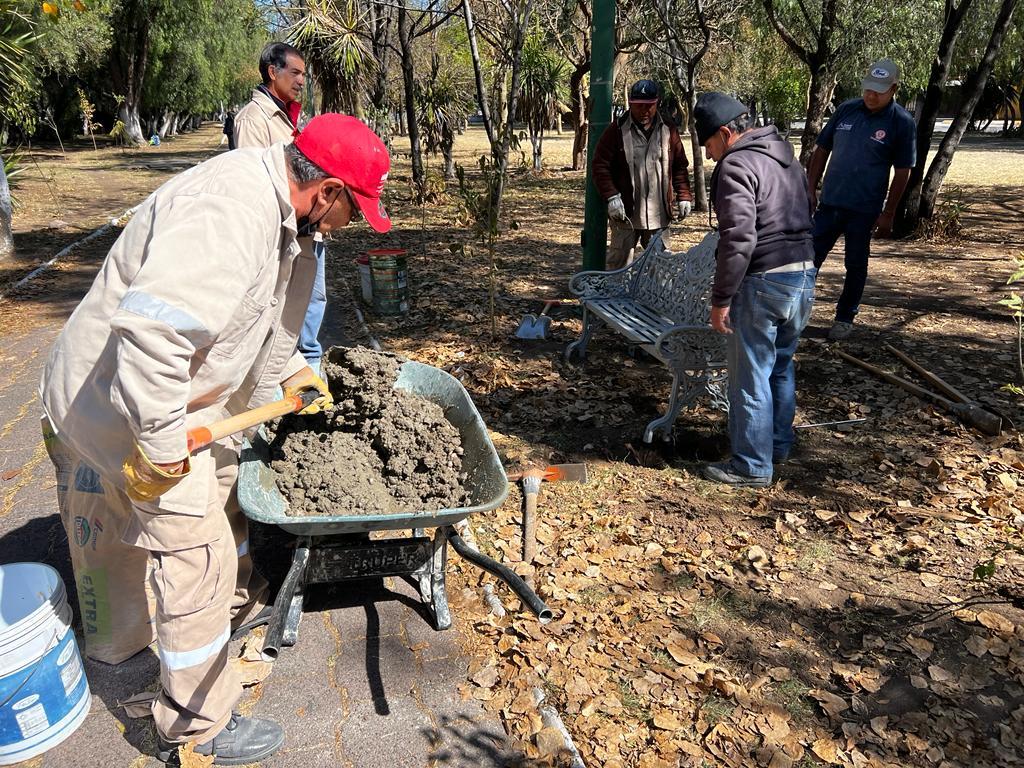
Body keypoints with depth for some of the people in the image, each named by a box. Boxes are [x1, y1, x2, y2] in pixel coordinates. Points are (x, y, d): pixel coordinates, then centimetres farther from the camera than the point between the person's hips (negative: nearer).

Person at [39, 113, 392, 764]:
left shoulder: (271, 202, 3)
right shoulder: (229, 215, -32)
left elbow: (263, 308, 20)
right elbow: (151, 330, -40)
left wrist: (289, 369, 22)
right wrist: (161, 445, -31)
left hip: (177, 387, 11)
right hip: (122, 400, -10)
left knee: (225, 480, 27)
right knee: (198, 554, -3)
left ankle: (228, 622, 53)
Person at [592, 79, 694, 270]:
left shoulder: (668, 131, 8)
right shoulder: (617, 131, -3)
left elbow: (680, 167, 13)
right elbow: (600, 166, -5)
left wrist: (684, 196, 4)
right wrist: (611, 197, -14)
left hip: (659, 214, 3)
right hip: (625, 213, -3)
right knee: (618, 262, 3)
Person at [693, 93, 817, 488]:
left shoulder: (736, 165, -13)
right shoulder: (787, 158, 17)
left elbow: (738, 239, -23)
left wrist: (721, 299, -18)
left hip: (762, 282, -9)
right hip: (804, 277, 10)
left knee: (750, 377, 1)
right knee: (781, 368, 21)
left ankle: (752, 466, 10)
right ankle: (779, 446, 35)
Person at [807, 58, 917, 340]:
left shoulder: (902, 123, -7)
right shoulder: (847, 109, 2)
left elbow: (902, 172, -5)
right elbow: (821, 151, 9)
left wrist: (888, 214, -8)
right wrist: (810, 189, 2)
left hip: (864, 209, -3)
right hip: (829, 202, 3)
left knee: (856, 266, 8)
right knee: (810, 257, 6)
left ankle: (845, 318, 21)